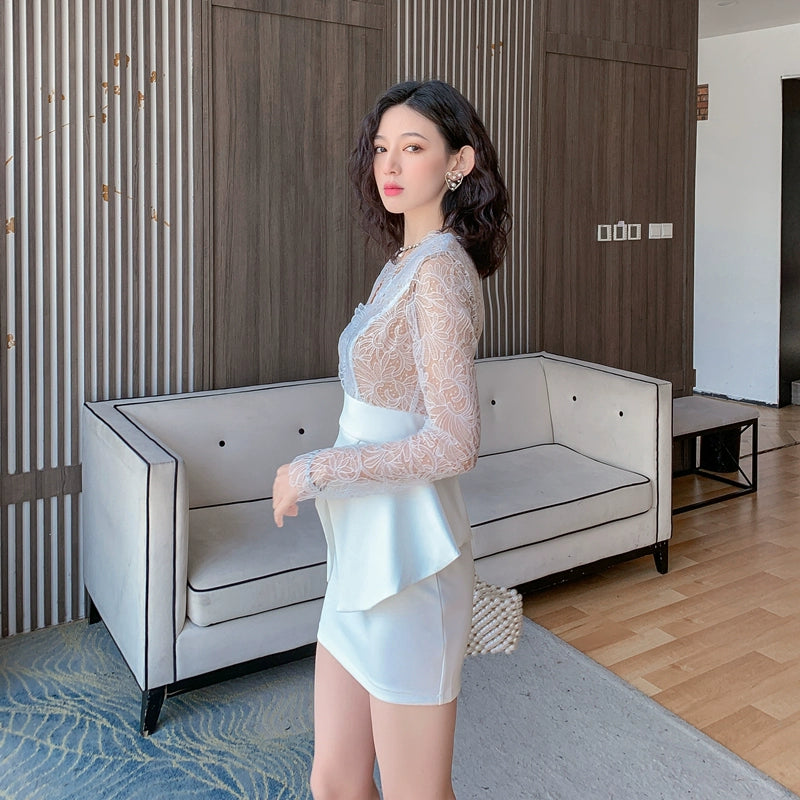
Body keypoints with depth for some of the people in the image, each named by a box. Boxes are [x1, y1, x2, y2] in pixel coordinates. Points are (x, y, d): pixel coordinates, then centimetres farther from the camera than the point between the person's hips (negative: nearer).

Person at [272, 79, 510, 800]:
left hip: (406, 565, -9)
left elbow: (453, 443, -24)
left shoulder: (441, 269, -17)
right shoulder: (405, 262, 11)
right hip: (361, 558, 9)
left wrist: (312, 470, -17)